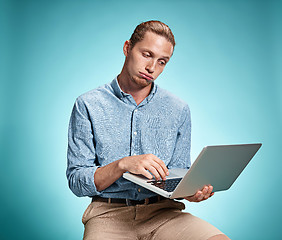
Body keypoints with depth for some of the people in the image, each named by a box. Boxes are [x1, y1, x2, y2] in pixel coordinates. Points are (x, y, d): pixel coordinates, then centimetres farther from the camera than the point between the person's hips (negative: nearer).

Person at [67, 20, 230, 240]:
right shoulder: (88, 105, 1)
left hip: (163, 212, 2)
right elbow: (76, 181, -3)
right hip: (109, 213, -2)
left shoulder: (179, 111, 8)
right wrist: (122, 165, -20)